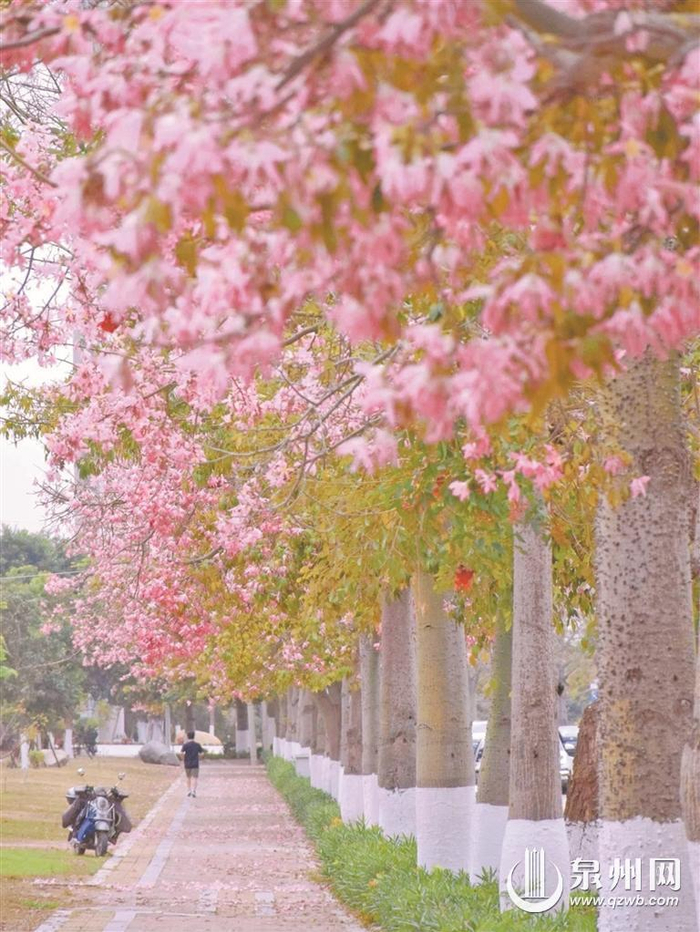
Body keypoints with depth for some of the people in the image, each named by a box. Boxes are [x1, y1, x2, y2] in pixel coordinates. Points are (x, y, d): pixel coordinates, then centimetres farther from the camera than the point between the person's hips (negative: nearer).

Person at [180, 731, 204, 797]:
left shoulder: (186, 744, -8)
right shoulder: (197, 744, -2)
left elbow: (181, 752, -18)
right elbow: (202, 752, 5)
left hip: (187, 764, 0)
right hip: (195, 764, 0)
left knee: (188, 778, 17)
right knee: (194, 778, -3)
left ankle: (189, 790, 21)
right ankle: (193, 790, -20)